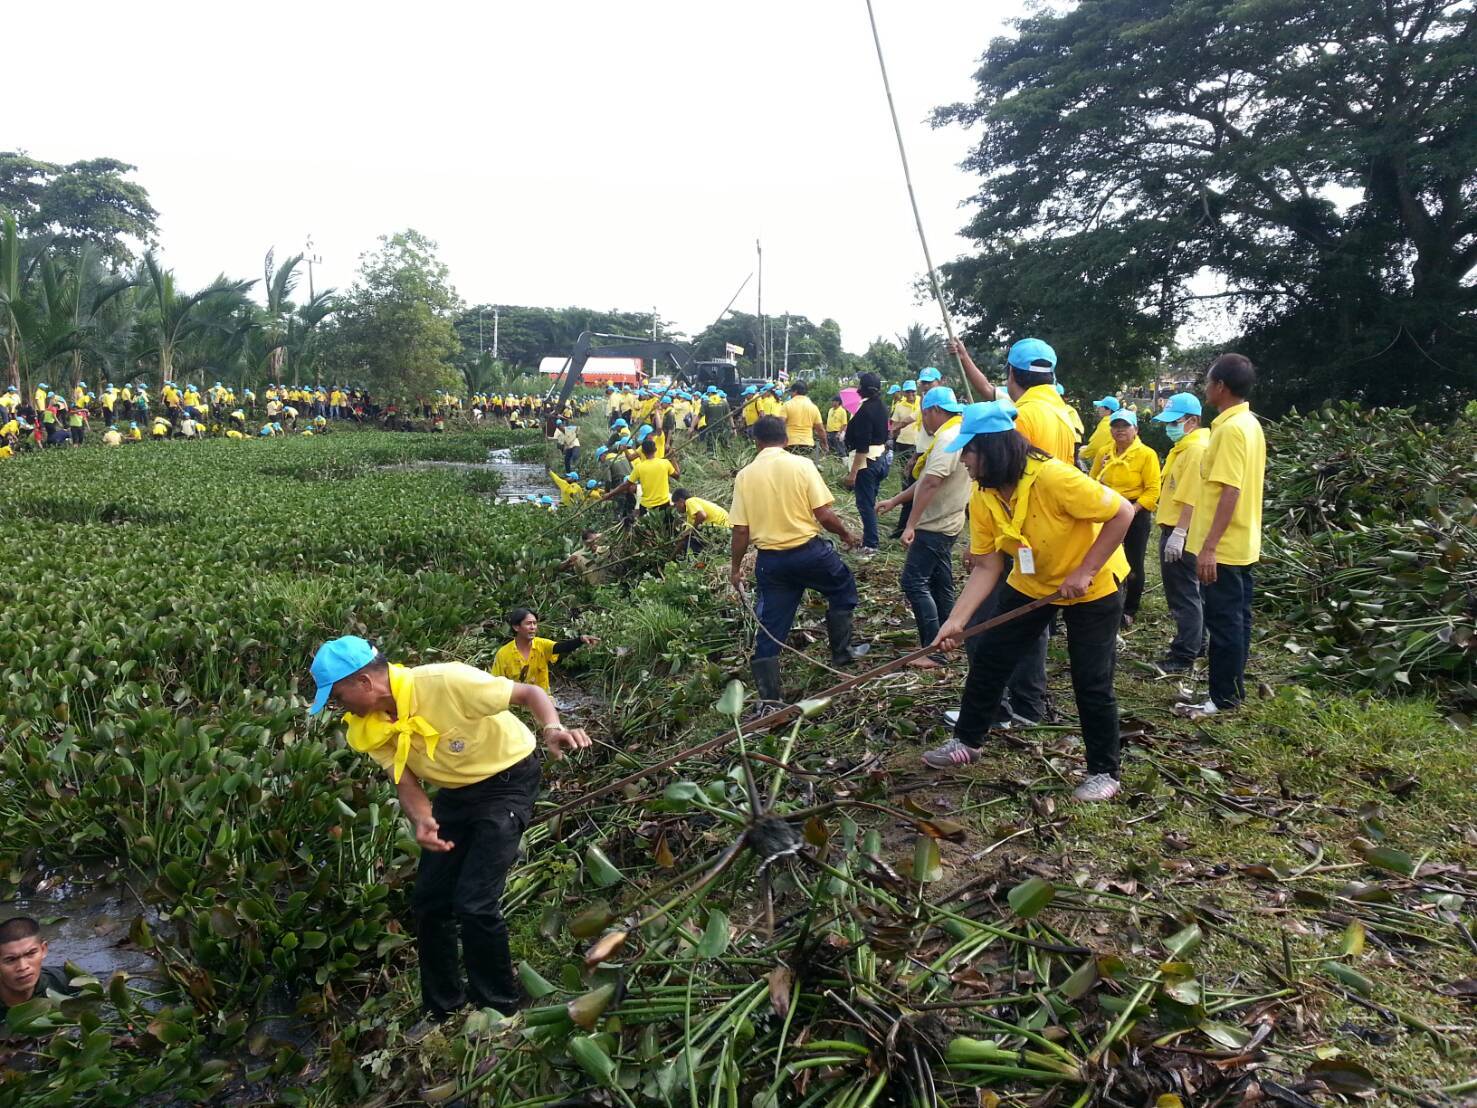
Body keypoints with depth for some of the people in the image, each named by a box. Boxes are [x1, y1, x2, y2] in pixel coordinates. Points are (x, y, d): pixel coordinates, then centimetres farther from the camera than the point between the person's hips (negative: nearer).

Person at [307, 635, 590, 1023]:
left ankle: (500, 1011, 7)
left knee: (474, 904, -15)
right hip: (455, 790, 7)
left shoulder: (446, 682, -32)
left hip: (507, 781, -7)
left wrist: (552, 729, -45)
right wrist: (421, 820, -30)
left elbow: (530, 693, -24)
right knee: (428, 902, 8)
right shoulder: (370, 727, -10)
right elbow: (406, 783, -7)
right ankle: (443, 1010, 30)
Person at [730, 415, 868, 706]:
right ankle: (841, 651, 33)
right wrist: (845, 533, 7)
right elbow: (823, 514, -11)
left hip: (770, 560, 2)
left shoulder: (745, 475, -2)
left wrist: (735, 566, 11)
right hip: (808, 551, -2)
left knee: (769, 628, 9)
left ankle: (769, 699, 11)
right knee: (842, 588, 27)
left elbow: (741, 530, -2)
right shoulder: (801, 465, -8)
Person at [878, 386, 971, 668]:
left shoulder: (947, 438, -20)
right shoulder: (954, 434, 14)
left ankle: (934, 652, -12)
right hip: (944, 522, 11)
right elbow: (927, 479, 18)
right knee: (940, 583, 16)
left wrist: (910, 525, -30)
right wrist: (895, 501, 16)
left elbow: (930, 484, -29)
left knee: (914, 581, -11)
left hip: (935, 525, -11)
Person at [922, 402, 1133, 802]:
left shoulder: (1052, 477, -33)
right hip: (1030, 584, 6)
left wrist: (1085, 572, -27)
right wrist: (956, 620, -19)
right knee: (988, 659, 6)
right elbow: (987, 567, -11)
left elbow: (1122, 513, -27)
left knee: (1092, 682, -4)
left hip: (1093, 587, -6)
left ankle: (1104, 772, 16)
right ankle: (966, 742, 25)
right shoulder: (982, 498, -13)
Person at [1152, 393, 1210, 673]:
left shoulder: (1197, 449, -17)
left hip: (1181, 533, -11)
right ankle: (1193, 644, 28)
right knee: (1185, 592, 18)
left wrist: (1178, 534, -26)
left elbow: (1192, 497, -24)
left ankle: (1184, 656, 1)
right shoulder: (1184, 447, 16)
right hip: (1174, 529, 11)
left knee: (1183, 594, -5)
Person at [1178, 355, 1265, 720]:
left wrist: (1209, 546, -25)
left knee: (1223, 620, -3)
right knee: (1235, 618, 14)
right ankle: (1232, 690, 23)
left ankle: (1223, 698, 4)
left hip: (1224, 546, -10)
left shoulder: (1231, 428, -19)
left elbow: (1230, 491, -24)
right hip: (1241, 543, 10)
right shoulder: (1249, 424, 12)